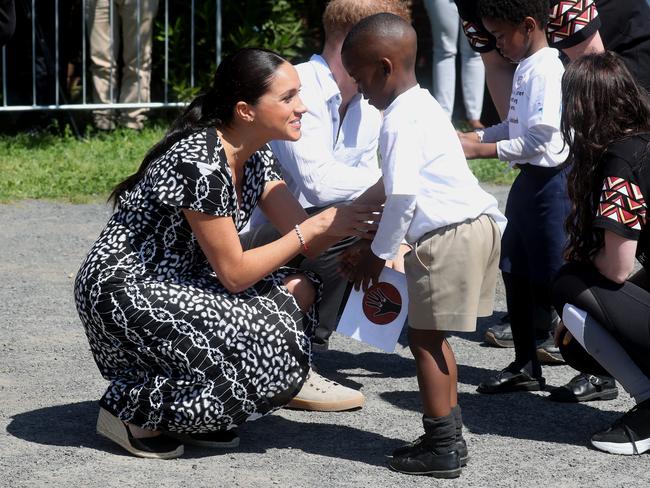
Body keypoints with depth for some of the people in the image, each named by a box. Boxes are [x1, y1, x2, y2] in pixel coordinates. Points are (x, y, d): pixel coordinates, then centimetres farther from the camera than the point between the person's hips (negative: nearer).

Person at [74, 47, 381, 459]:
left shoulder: (256, 157, 3)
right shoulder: (199, 163, -25)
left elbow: (306, 242, 1)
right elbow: (234, 273, -22)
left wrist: (355, 222, -17)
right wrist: (317, 226, -20)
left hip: (177, 283, 10)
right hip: (123, 297, -10)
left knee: (300, 290, 0)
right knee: (271, 356, -19)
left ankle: (184, 409, 6)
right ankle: (131, 407, -3)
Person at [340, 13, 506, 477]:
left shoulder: (400, 119, -12)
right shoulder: (422, 105, 19)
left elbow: (403, 194, -20)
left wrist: (378, 253, -9)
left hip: (448, 233, -10)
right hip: (477, 224, 10)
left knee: (424, 337, -2)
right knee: (432, 336, 18)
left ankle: (442, 447, 2)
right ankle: (450, 434, 23)